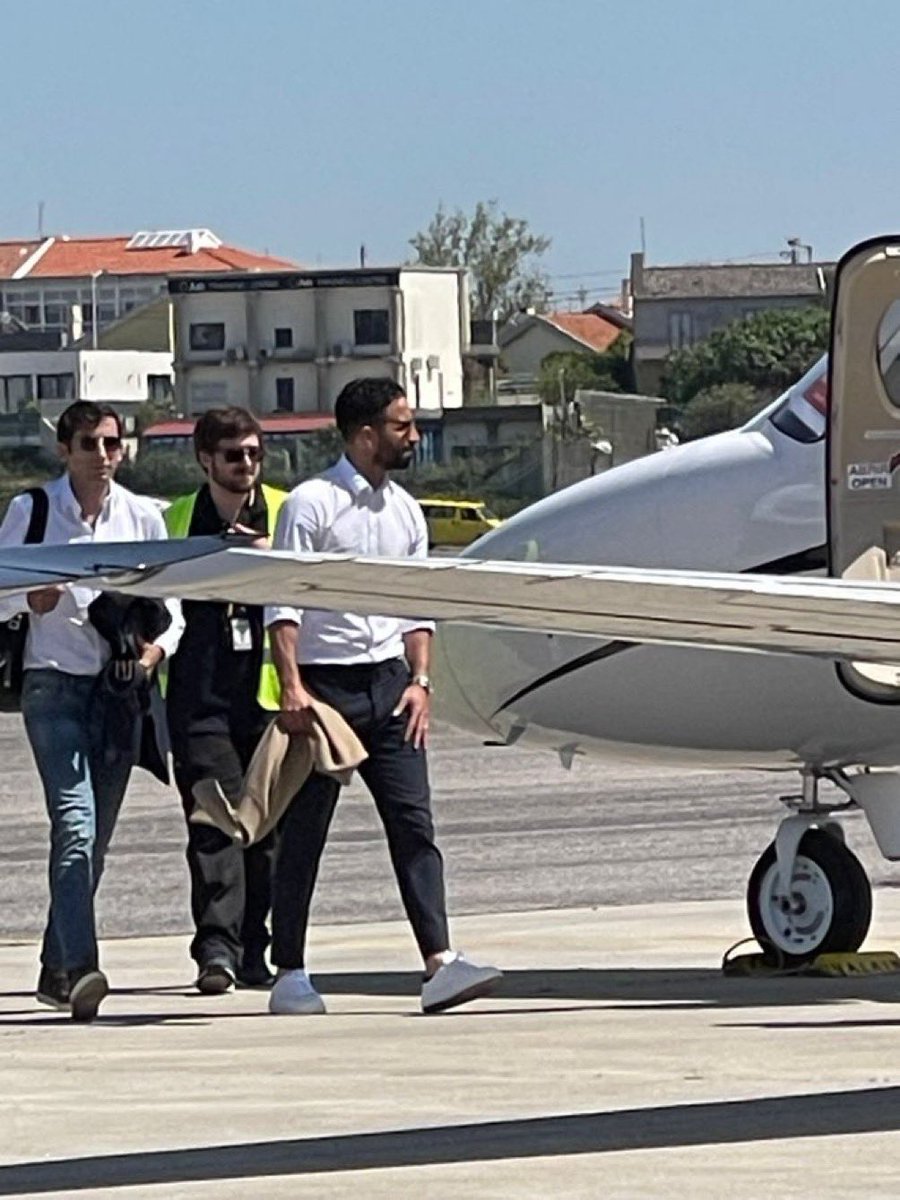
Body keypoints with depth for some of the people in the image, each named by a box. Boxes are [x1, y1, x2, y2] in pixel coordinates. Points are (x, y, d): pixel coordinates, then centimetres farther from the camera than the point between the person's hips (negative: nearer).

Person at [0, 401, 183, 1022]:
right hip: (55, 684, -4)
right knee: (75, 824, -20)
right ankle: (78, 969, -30)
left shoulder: (143, 516, 9)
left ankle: (57, 969, 20)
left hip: (119, 687, 4)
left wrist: (157, 646, -8)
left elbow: (172, 603, 12)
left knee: (95, 837, 7)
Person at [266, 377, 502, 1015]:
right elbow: (283, 603, -10)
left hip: (388, 681, 5)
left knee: (414, 822, -5)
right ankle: (290, 975, 7)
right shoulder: (311, 504, -6)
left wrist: (420, 680, 4)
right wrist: (292, 687, -19)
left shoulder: (405, 510, 13)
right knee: (304, 832, 1)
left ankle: (440, 963, -12)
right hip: (326, 681, -5)